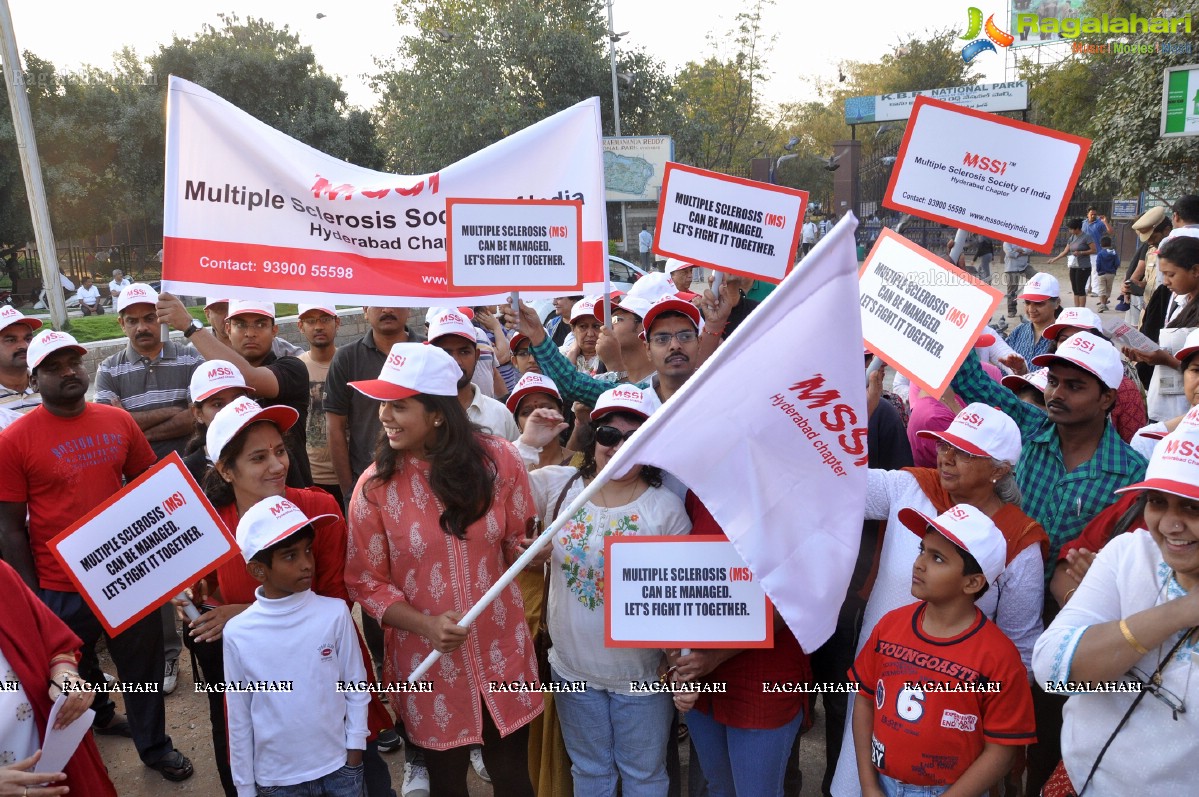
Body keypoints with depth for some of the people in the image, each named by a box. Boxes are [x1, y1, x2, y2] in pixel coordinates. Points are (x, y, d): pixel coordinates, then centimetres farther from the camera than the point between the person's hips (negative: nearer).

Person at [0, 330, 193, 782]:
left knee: (144, 664, 15)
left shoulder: (118, 421, -1)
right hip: (61, 587, -2)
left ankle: (154, 745, 35)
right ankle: (99, 716, 50)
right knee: (74, 673, 21)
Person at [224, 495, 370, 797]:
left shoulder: (334, 613, -13)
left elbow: (356, 691, -3)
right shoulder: (237, 633, -11)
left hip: (340, 768, 0)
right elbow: (239, 718, -1)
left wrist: (354, 758, -1)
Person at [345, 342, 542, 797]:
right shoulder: (375, 485, -11)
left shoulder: (498, 459, -10)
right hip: (428, 661, 0)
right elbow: (364, 580, -7)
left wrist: (527, 551, -21)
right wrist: (426, 625, -21)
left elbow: (519, 541, 3)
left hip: (502, 653, 1)